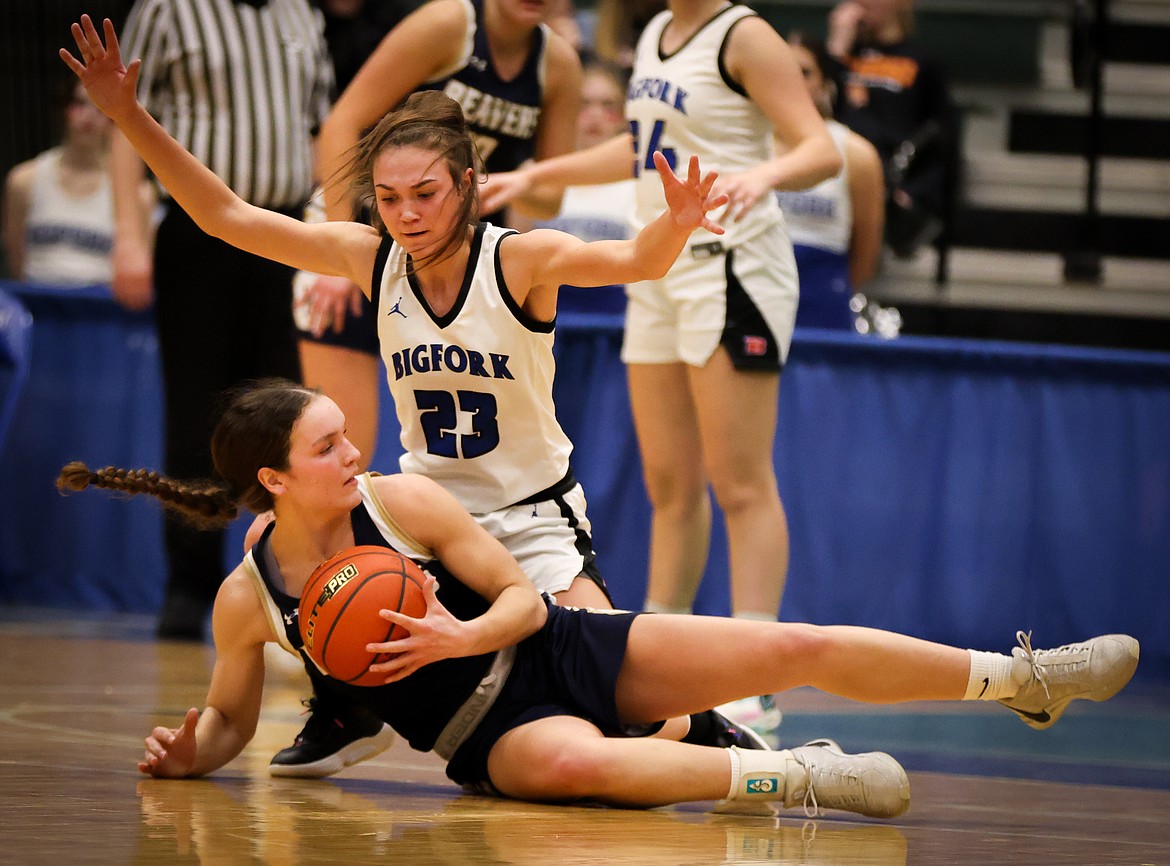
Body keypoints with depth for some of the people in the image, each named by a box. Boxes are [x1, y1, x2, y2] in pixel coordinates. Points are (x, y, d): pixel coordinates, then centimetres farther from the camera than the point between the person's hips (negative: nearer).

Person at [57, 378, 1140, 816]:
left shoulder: (398, 501, -10)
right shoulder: (247, 600, -10)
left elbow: (529, 602, -4)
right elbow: (228, 723, 6)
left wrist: (463, 637, -24)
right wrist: (185, 754, -16)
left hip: (566, 652, 2)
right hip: (490, 733, -2)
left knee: (799, 648, -8)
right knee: (580, 764, -42)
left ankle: (1024, 678, 1)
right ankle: (792, 776, -36)